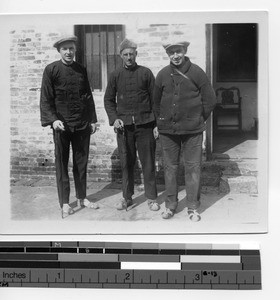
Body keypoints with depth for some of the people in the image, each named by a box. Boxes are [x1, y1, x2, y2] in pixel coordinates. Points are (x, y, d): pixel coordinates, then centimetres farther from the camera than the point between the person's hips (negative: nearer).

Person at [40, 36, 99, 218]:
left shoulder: (81, 70, 10)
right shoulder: (51, 70, -2)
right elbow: (45, 99, -5)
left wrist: (93, 120, 10)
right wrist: (53, 120, -18)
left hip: (82, 125, 4)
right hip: (61, 125, -3)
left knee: (81, 162, 10)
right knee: (62, 164, 3)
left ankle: (82, 198, 23)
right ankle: (65, 203, 12)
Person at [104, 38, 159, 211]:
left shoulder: (146, 73, 3)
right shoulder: (116, 75, 8)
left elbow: (155, 99, 4)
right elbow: (109, 100, 13)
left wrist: (157, 124, -1)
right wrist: (114, 118, -2)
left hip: (144, 124, -1)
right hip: (124, 125, 1)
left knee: (148, 162, 3)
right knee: (126, 163, 7)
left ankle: (151, 198, 14)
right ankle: (127, 197, 20)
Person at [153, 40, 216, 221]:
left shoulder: (196, 72, -2)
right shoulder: (163, 75, 4)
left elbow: (210, 100, 2)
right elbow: (156, 101, 15)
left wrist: (199, 120, 6)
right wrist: (162, 121, 12)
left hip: (192, 130, -2)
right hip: (167, 130, 2)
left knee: (193, 168, 1)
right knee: (170, 167, 8)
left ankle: (193, 208, 12)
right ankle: (170, 206, 20)